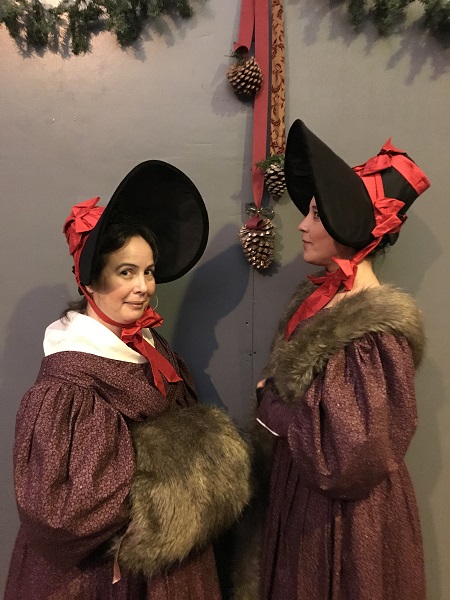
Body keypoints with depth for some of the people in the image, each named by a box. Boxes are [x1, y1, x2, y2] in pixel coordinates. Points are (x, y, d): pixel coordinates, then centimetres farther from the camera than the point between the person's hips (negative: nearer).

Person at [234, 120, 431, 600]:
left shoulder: (376, 328, -26)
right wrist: (274, 402, -8)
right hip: (302, 491, 7)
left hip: (346, 514, -7)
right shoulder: (321, 301, -2)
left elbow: (353, 456, -27)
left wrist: (275, 409, -17)